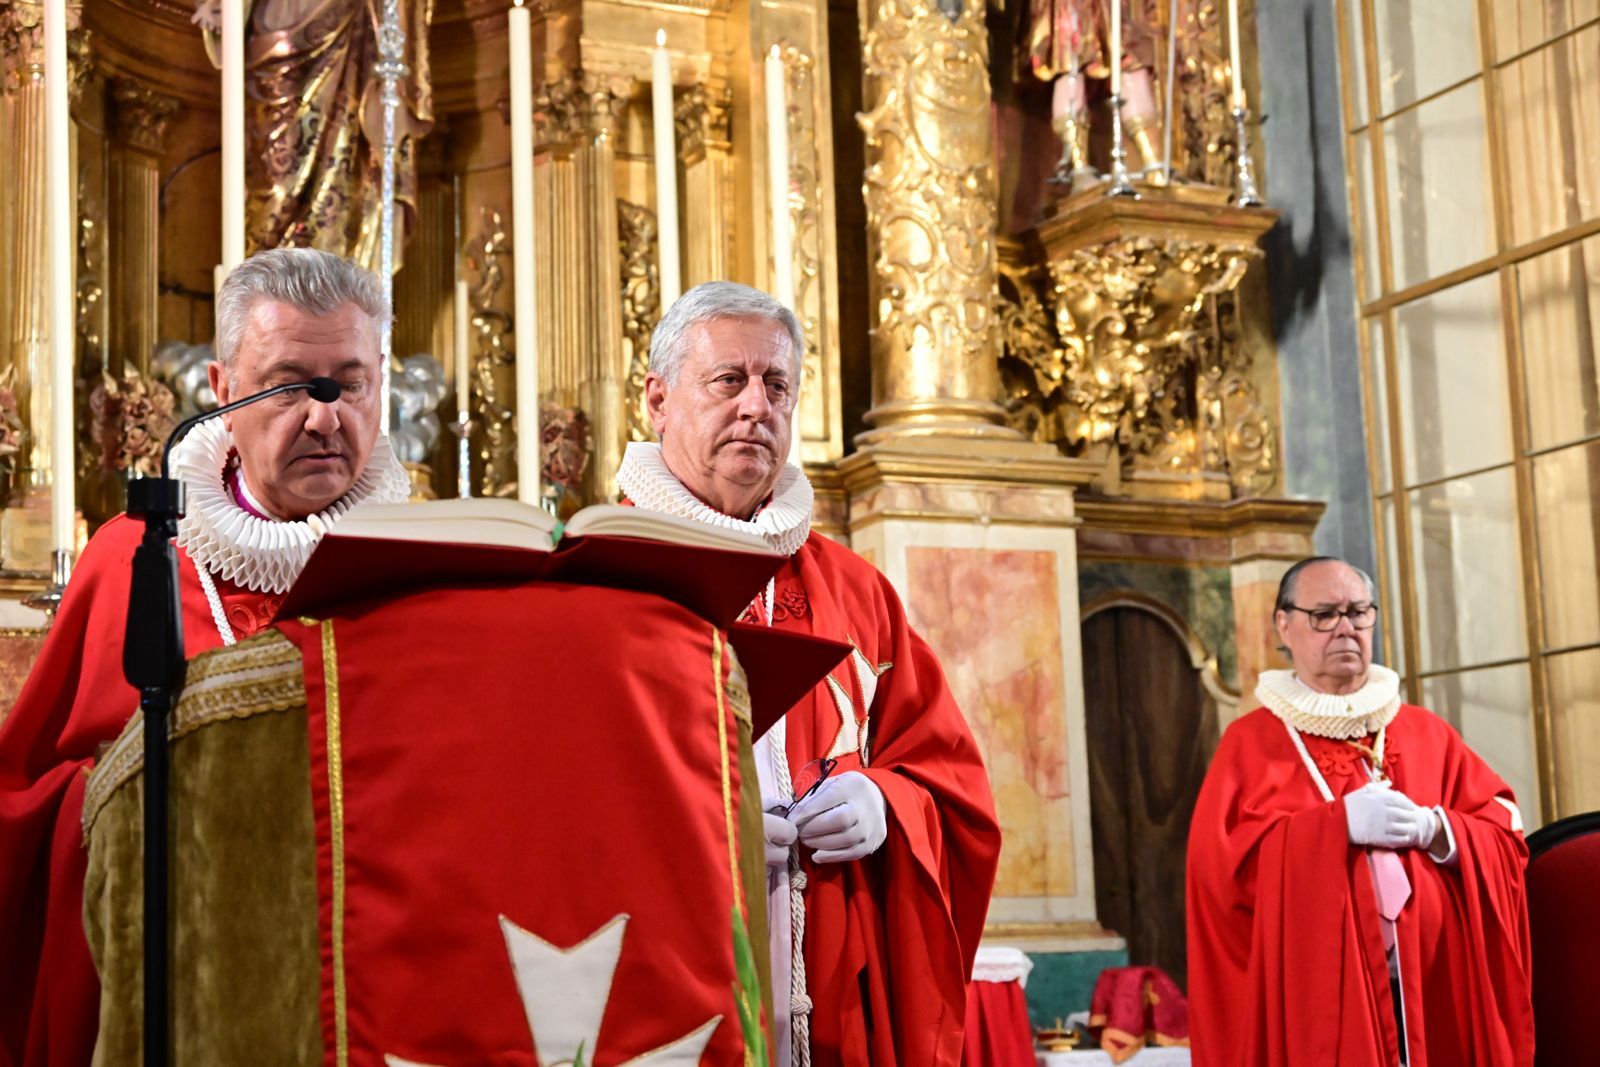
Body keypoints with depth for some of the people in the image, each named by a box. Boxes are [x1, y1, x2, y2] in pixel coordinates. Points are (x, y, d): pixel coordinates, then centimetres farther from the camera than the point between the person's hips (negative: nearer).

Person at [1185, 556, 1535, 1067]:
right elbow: (1219, 864, -10)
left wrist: (1434, 830, -11)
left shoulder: (1427, 734, 13)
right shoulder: (1252, 743, 3)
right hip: (1314, 999, -3)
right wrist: (1338, 824, -16)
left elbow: (1505, 836, 8)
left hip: (1435, 993, 3)